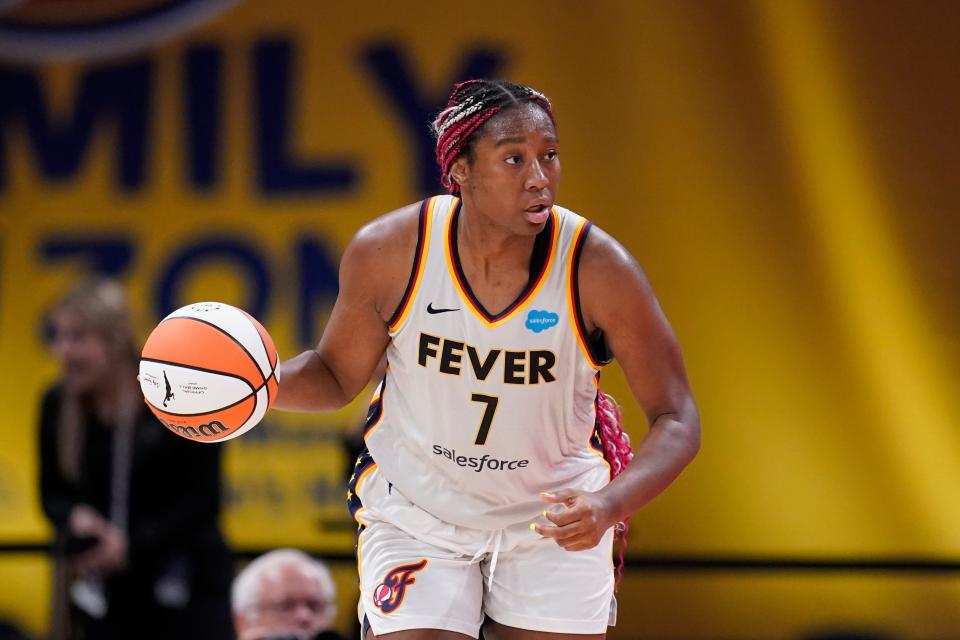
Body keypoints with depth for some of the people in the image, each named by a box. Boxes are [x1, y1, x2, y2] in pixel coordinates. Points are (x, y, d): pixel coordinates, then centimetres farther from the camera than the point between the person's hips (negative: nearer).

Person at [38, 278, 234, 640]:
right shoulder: (57, 405, -2)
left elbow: (203, 499, -11)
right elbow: (53, 492, 8)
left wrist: (132, 545, -20)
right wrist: (76, 518, -17)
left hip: (188, 588, -3)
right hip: (109, 593, 3)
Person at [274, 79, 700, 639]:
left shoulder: (599, 269, -21)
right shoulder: (389, 252, -18)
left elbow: (677, 420, -15)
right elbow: (337, 377, -1)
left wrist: (609, 505, -33)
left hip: (557, 520, 1)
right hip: (416, 512, 0)